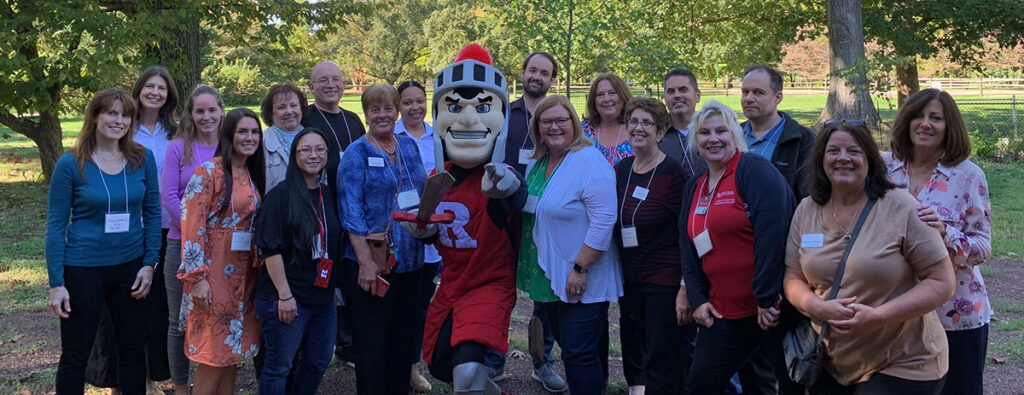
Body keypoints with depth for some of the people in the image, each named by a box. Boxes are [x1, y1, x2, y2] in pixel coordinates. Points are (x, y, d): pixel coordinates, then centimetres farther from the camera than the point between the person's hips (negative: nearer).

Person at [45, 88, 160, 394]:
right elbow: (55, 226, -6)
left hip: (130, 267, 3)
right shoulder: (70, 164, -9)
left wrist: (149, 264, -2)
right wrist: (56, 283, -10)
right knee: (75, 355, 8)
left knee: (132, 349, 14)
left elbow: (152, 213, 5)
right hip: (83, 269, -3)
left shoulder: (142, 159, -1)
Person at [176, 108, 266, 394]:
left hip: (244, 272, 7)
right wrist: (197, 277, -19)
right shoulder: (209, 171, -10)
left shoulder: (254, 175, 11)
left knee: (233, 350, 11)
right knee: (213, 353, -2)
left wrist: (258, 267, 8)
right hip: (214, 271, -6)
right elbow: (193, 225, -15)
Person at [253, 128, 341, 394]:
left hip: (323, 297, 7)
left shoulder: (328, 196, 10)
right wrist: (285, 295, -19)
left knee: (318, 362, 15)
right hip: (286, 299, -7)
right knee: (278, 367, 1)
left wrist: (334, 287, 13)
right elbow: (270, 249, -15)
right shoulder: (281, 195, -10)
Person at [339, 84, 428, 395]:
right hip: (372, 264, -5)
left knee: (403, 338, 13)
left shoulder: (409, 147, 10)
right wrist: (365, 262, -19)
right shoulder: (356, 154, -6)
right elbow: (351, 213, -13)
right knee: (372, 342, 1)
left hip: (411, 261, 5)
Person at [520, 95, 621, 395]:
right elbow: (528, 210, 24)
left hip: (581, 281, -8)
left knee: (579, 353, -4)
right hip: (549, 276, 8)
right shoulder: (536, 163, 8)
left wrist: (580, 269, -23)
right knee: (568, 346, 17)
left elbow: (603, 221, -23)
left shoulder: (590, 163, -17)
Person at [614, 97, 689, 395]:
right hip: (630, 281, 7)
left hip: (665, 283, -6)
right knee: (634, 362, 14)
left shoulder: (673, 174, -13)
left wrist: (686, 290, -17)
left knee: (660, 369, -1)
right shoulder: (621, 170, 7)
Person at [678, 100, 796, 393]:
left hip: (771, 307, -7)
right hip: (724, 312, 8)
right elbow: (688, 250, 15)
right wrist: (698, 299, 3)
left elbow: (771, 232, -20)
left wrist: (766, 298, -22)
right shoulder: (694, 188, 14)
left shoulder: (754, 169, -11)